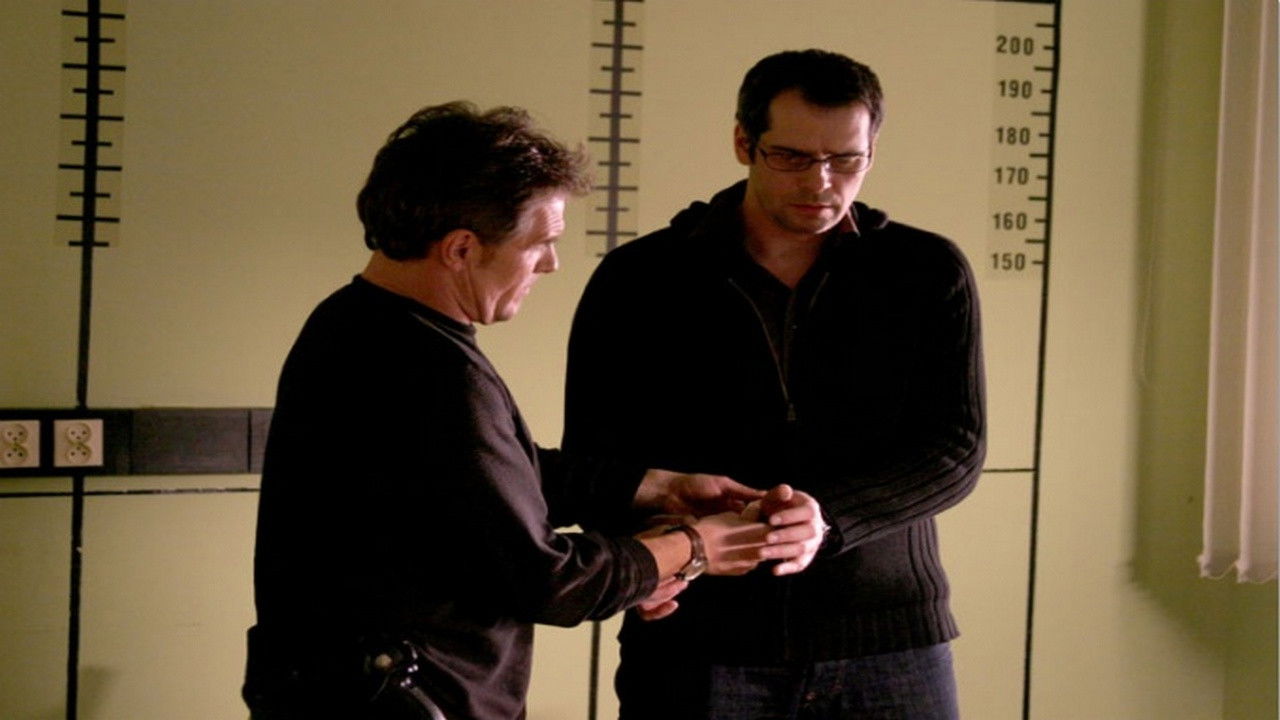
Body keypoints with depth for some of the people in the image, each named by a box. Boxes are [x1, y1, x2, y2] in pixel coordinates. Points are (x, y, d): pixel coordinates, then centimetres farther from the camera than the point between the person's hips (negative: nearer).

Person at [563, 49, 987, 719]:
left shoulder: (929, 274, 4)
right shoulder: (639, 280, 3)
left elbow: (955, 449, -2)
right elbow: (592, 462, 2)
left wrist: (827, 516, -21)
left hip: (890, 647, 1)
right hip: (696, 649, 0)